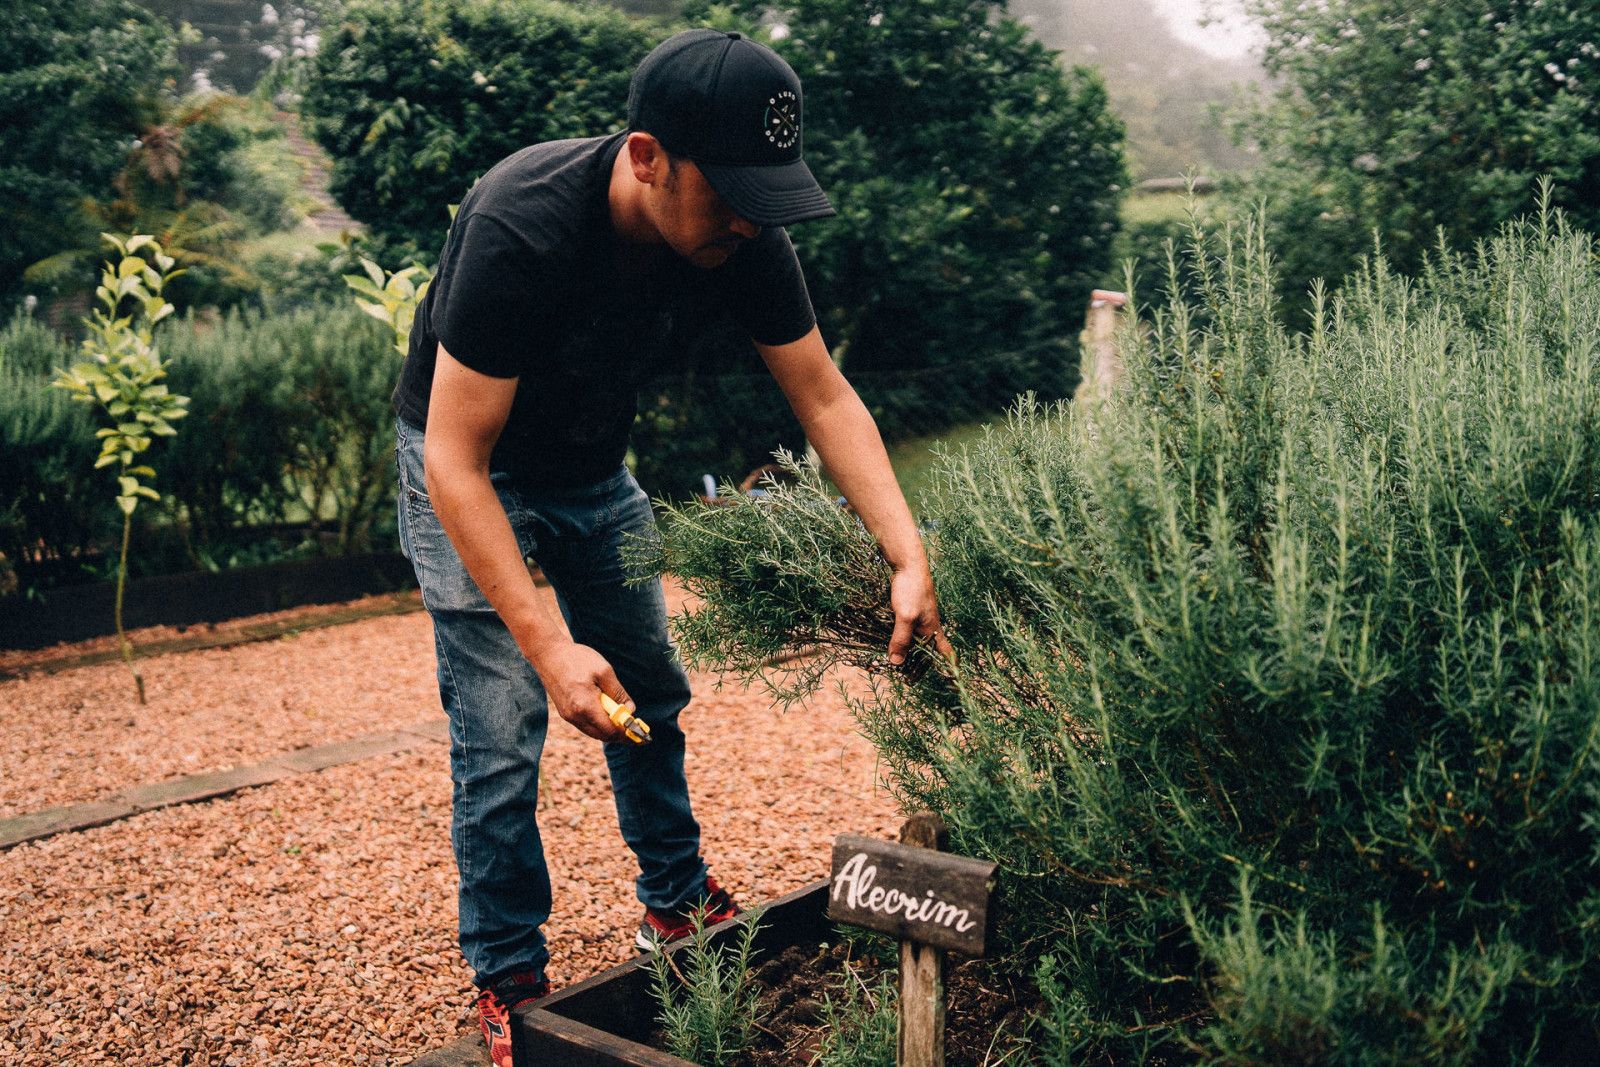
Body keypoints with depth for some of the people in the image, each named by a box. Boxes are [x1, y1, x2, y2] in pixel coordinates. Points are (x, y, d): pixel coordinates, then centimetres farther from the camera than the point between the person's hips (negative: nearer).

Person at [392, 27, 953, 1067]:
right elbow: (456, 461, -35)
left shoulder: (741, 230, -21)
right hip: (471, 478, -5)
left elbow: (824, 395, -12)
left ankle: (676, 903, 31)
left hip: (595, 470, 6)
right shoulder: (521, 227, -38)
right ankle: (509, 983, 9)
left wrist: (909, 559, -22)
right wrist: (548, 644, -42)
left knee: (651, 692, 12)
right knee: (502, 733, -8)